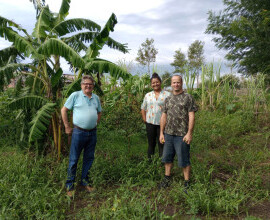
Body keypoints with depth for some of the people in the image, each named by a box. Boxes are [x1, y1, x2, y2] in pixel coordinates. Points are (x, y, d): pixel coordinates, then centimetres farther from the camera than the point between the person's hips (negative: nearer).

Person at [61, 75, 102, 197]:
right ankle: (70, 185, 20)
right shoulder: (75, 95, -4)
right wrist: (67, 127, -2)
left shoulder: (96, 98, 9)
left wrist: (95, 124, 12)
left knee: (89, 158, 14)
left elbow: (99, 112, 23)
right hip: (79, 132, -4)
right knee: (73, 159, 4)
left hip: (92, 133, 5)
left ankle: (85, 181, 32)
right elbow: (64, 110, -1)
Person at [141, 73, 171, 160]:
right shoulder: (147, 95, 10)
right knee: (151, 144, 13)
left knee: (162, 144, 4)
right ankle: (150, 162, 26)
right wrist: (144, 119, 7)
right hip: (150, 123, 3)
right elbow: (143, 108, 16)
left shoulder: (167, 95, -1)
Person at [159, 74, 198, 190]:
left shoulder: (188, 98, -3)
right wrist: (161, 133, 9)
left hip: (182, 135, -5)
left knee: (184, 160, 5)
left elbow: (191, 116, -8)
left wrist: (189, 133, -14)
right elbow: (163, 116, 12)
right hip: (168, 134, 5)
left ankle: (187, 182, 20)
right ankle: (167, 178, 32)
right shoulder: (168, 99, 12)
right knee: (167, 158, 15)